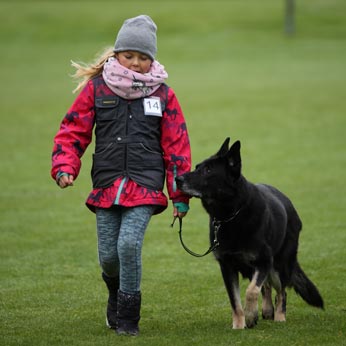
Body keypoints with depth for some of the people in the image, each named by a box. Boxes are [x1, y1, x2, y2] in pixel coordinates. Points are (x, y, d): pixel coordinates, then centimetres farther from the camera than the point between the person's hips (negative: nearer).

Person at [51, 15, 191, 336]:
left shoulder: (163, 94, 5)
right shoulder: (96, 88, 5)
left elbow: (177, 146, 8)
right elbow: (72, 131, 8)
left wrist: (181, 196, 6)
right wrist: (65, 168, -8)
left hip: (145, 186, -2)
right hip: (106, 185, 2)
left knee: (129, 243, -20)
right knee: (108, 255, 3)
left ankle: (128, 317, -4)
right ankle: (116, 293, 38)